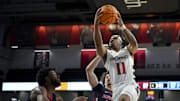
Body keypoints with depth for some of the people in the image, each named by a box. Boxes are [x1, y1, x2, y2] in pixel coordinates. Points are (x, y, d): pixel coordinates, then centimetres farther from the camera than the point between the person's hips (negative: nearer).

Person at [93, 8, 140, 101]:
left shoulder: (127, 51, 14)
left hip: (130, 85, -2)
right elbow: (98, 44, -7)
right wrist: (96, 24, -23)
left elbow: (134, 44, -11)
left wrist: (122, 27, -24)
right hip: (116, 87, 2)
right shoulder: (107, 54, 15)